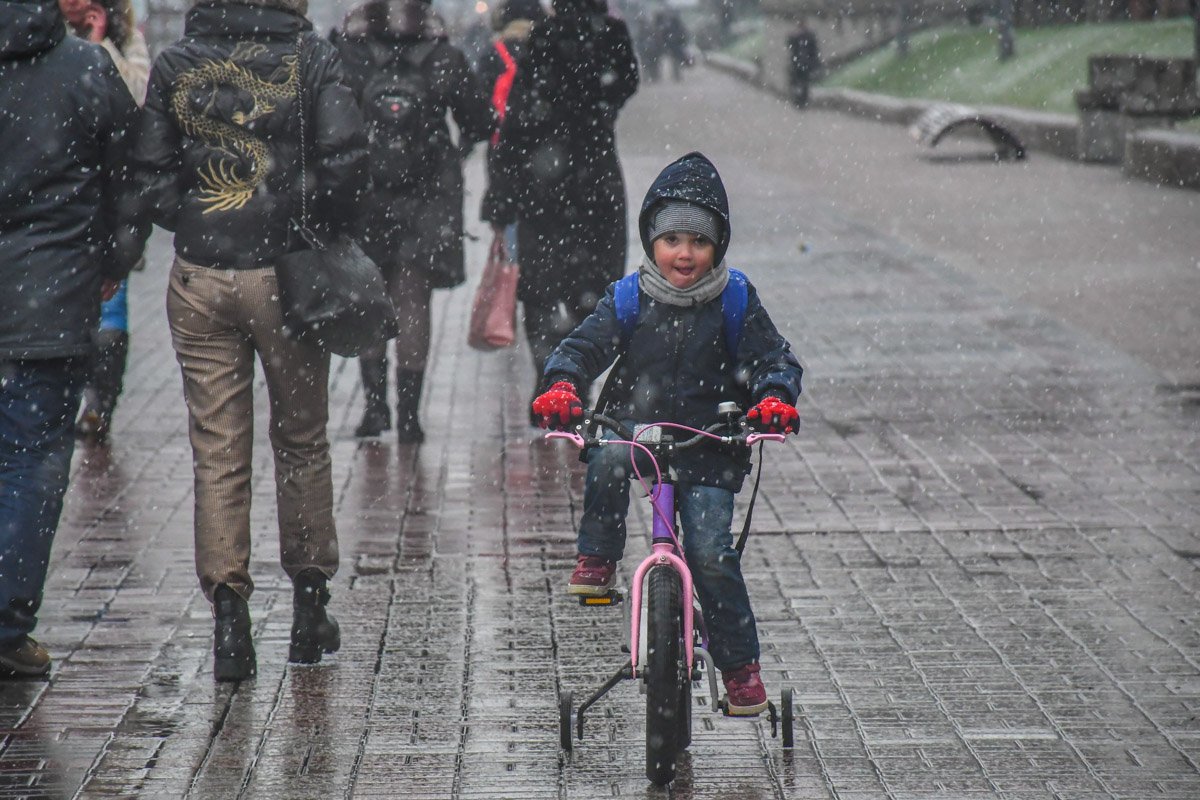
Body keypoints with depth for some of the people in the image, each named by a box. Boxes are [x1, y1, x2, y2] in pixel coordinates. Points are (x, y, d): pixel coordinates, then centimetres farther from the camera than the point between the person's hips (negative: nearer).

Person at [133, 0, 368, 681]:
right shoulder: (310, 56, -5)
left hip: (198, 281, 1)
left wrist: (196, 229, 12)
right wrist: (326, 235, -1)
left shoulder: (176, 63, 3)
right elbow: (345, 159, -14)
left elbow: (153, 177, 2)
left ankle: (229, 620, 0)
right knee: (302, 440, 14)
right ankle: (310, 611, 22)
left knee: (217, 452, 6)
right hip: (285, 278, -1)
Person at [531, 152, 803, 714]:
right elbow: (583, 347, -4)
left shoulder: (735, 301, 1)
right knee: (608, 456, -35)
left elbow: (773, 357, -2)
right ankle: (596, 562, -16)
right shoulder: (628, 300, 2)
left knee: (711, 555, -14)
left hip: (708, 449, -1)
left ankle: (741, 667, 1)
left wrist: (775, 398, -25)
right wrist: (561, 385, -27)